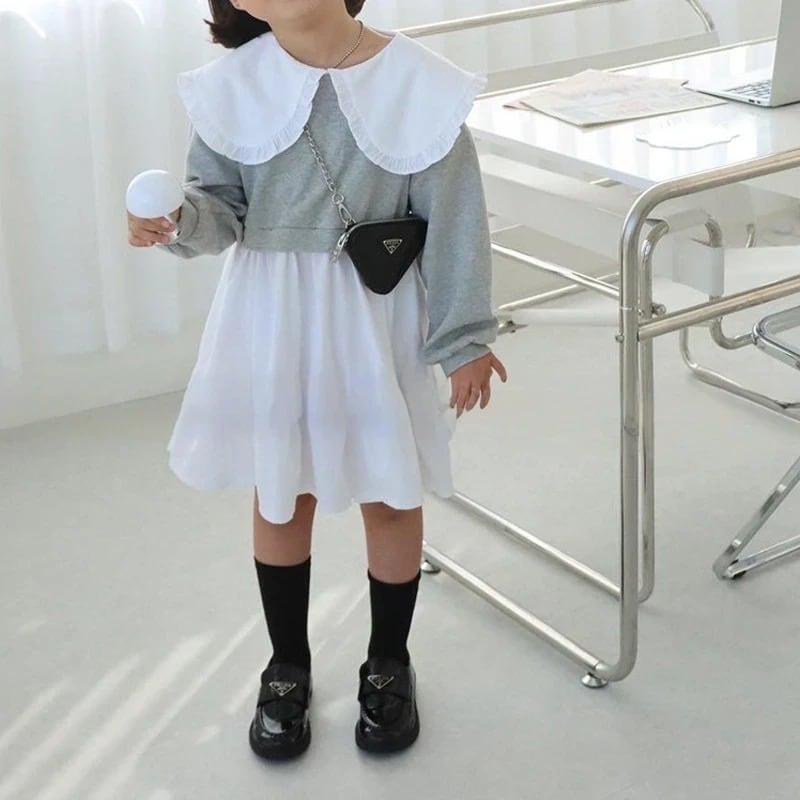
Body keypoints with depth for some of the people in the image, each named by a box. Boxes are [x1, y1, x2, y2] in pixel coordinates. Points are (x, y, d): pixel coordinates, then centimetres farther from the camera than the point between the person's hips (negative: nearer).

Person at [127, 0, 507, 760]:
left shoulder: (417, 82, -13)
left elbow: (453, 220, -9)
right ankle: (287, 669, 36)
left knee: (389, 492, 12)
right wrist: (179, 219, -26)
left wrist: (464, 338, -7)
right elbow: (222, 203, -3)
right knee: (279, 492, 15)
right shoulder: (234, 85, -10)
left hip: (379, 320, -1)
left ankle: (387, 666, 35)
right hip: (270, 319, 1)